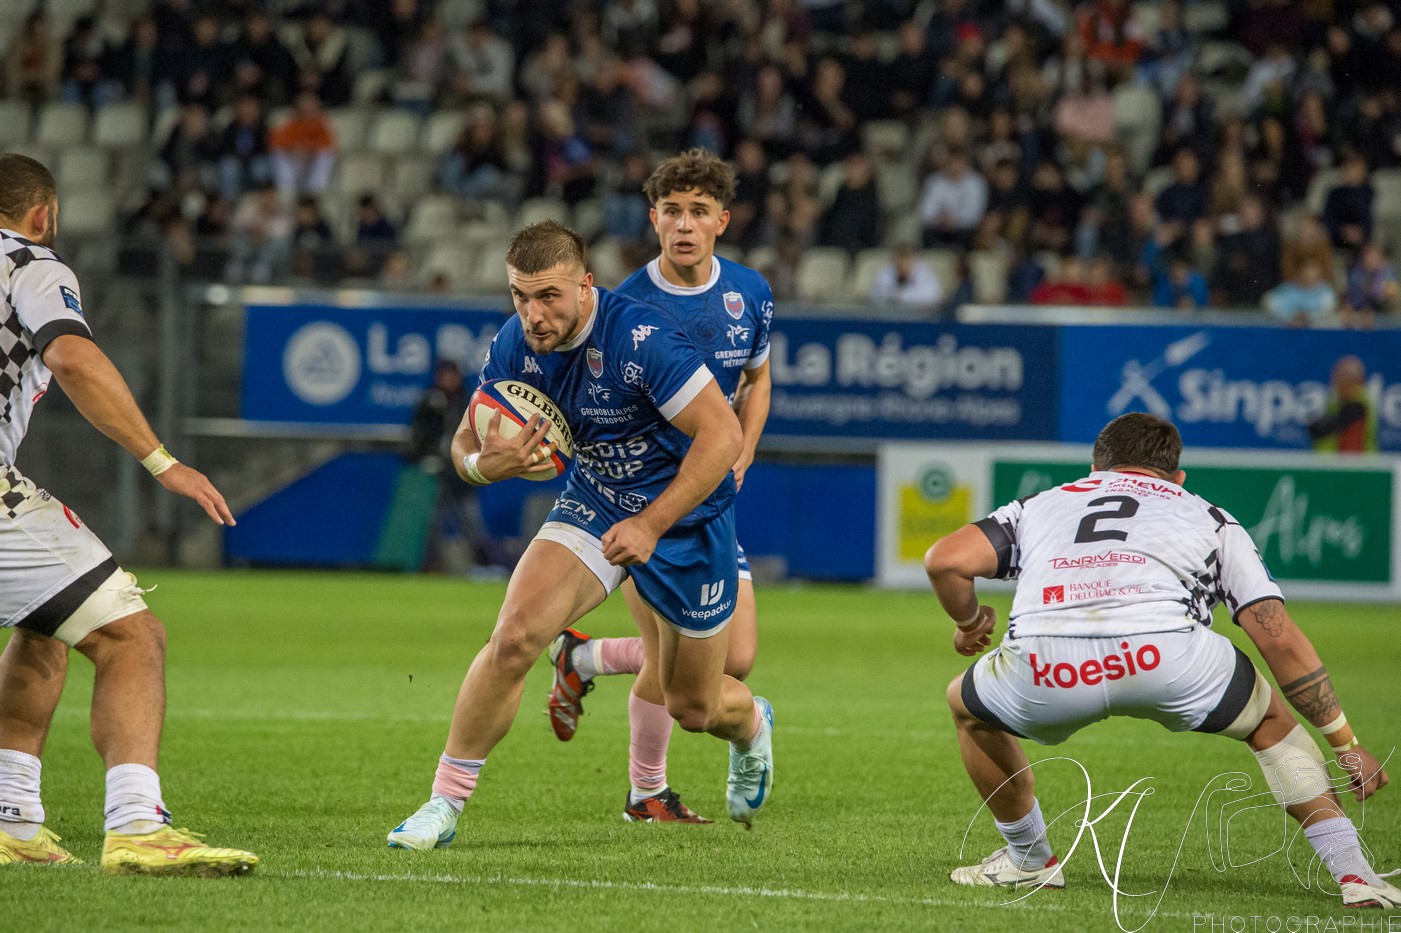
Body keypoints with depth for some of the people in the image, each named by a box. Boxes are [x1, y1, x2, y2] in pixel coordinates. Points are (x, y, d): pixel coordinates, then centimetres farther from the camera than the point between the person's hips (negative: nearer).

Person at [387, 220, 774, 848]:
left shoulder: (642, 338, -32)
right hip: (594, 504, 4)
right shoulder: (515, 344, -14)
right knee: (514, 635, -22)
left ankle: (751, 725, 50)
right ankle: (445, 804, -11)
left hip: (687, 519, -4)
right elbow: (466, 443, -2)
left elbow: (724, 435, -29)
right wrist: (484, 462, -27)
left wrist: (652, 524, -31)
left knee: (693, 708, 11)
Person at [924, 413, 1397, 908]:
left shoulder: (1038, 505, 35)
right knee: (1270, 721, 29)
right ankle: (1352, 872, 18)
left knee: (967, 704, 35)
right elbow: (1280, 641, 23)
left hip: (1043, 672, 0)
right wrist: (1347, 744, 28)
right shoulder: (1209, 517, 32)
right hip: (1167, 658, 0)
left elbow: (945, 560, 17)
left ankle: (1029, 860, 43)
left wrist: (968, 622, 39)